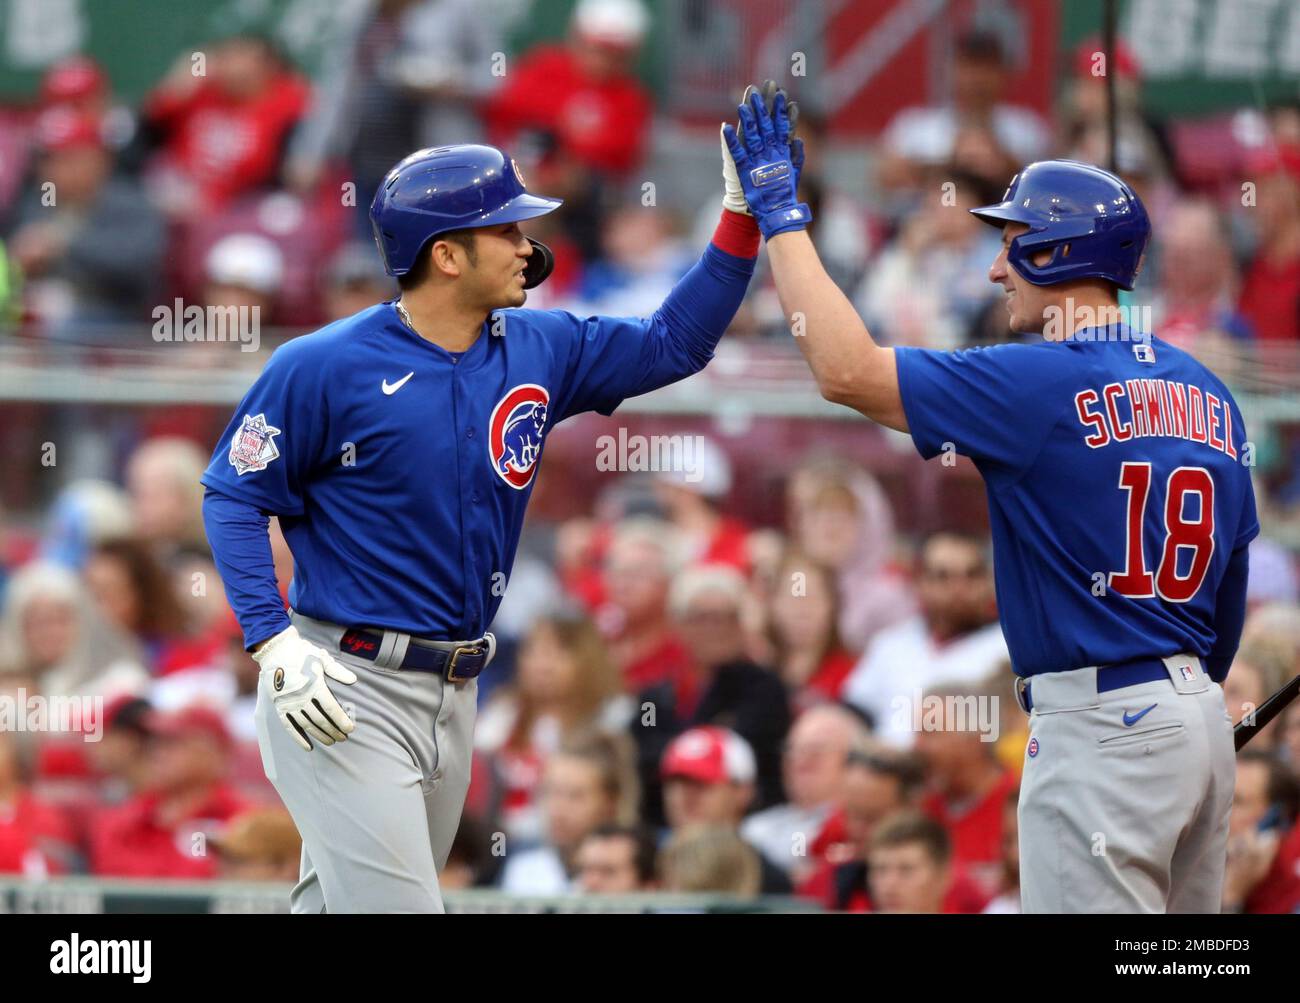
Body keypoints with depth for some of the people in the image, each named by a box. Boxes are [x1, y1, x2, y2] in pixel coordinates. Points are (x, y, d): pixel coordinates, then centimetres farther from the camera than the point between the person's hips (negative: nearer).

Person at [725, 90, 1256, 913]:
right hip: (1200, 715, 8)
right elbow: (1229, 593, 15)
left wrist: (780, 213, -7)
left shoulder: (1047, 382, -13)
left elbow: (846, 369, -16)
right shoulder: (1206, 392, 11)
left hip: (1101, 723, -8)